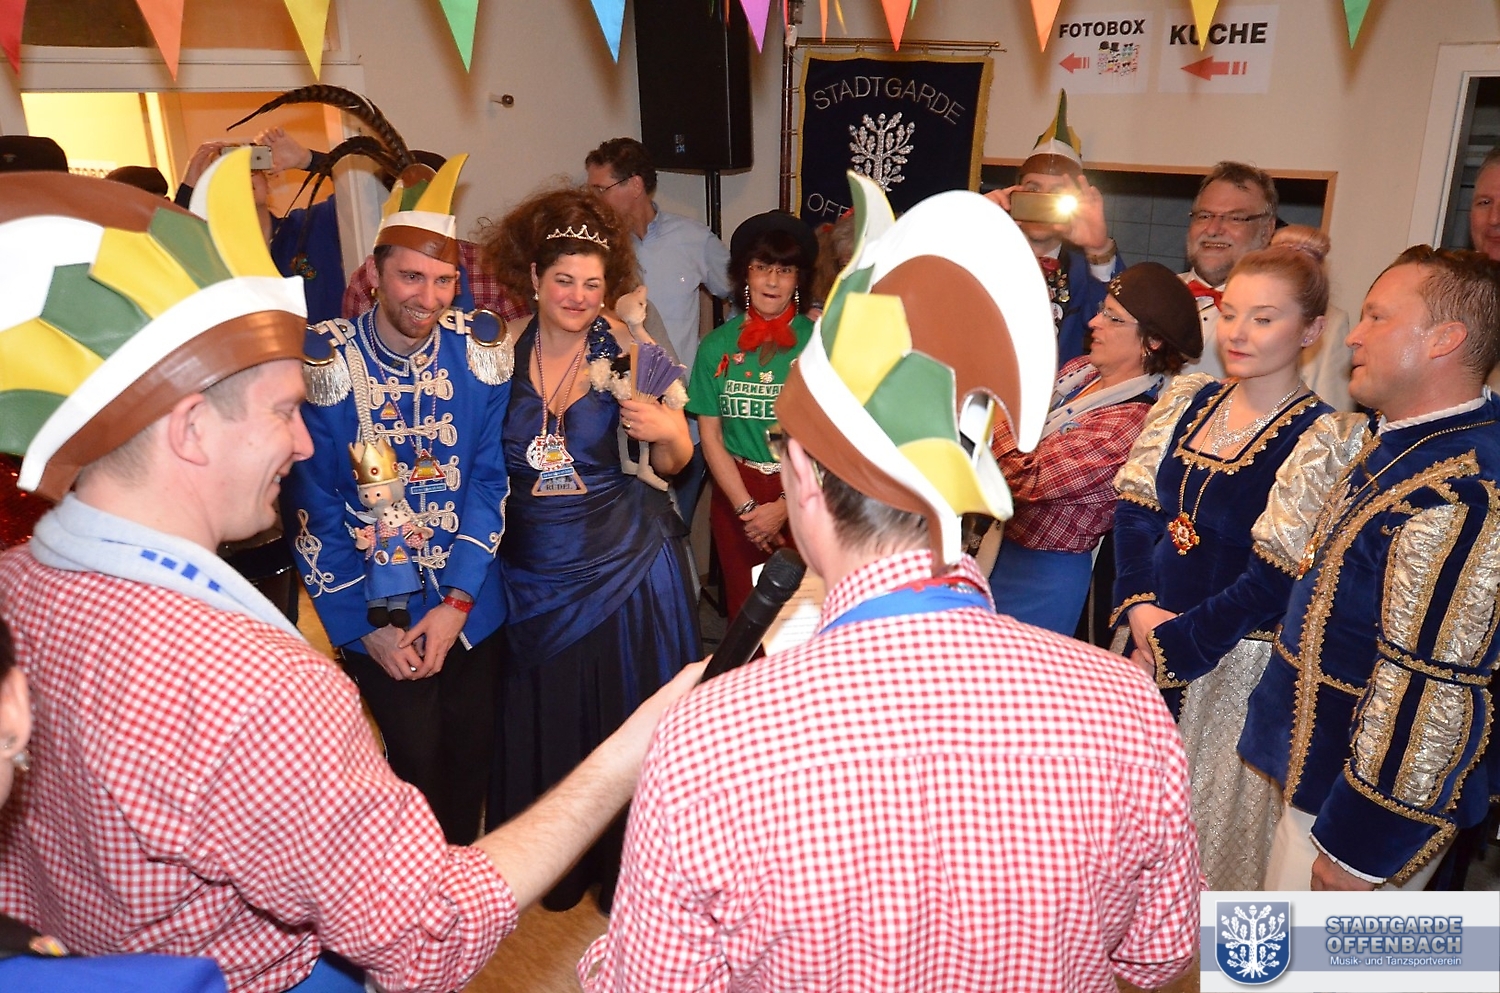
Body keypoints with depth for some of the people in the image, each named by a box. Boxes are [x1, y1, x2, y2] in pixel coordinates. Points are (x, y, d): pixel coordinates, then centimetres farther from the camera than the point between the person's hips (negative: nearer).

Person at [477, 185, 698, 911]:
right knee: (540, 720, 16)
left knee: (625, 720, 10)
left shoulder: (630, 356, -7)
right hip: (531, 571, 3)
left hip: (626, 564, -2)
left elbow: (673, 463, -1)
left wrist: (667, 431, -21)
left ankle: (629, 867, 32)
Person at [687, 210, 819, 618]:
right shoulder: (717, 346, 3)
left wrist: (785, 507, -11)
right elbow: (710, 435, 3)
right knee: (744, 611, 11)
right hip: (736, 494, 2)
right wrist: (747, 507, -6)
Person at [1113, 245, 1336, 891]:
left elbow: (1275, 577, -16)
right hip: (1149, 635, 6)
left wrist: (1175, 645, -15)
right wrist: (1140, 607, -10)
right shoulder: (1188, 398, 5)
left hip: (1236, 658, -5)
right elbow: (1136, 507, 3)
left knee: (1209, 811, 8)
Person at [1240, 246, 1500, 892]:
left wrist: (1355, 849, -20)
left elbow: (1426, 687, -27)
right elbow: (1294, 550, 11)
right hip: (1319, 765, 9)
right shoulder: (1391, 440, 3)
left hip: (1370, 792, -9)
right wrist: (1332, 451, -2)